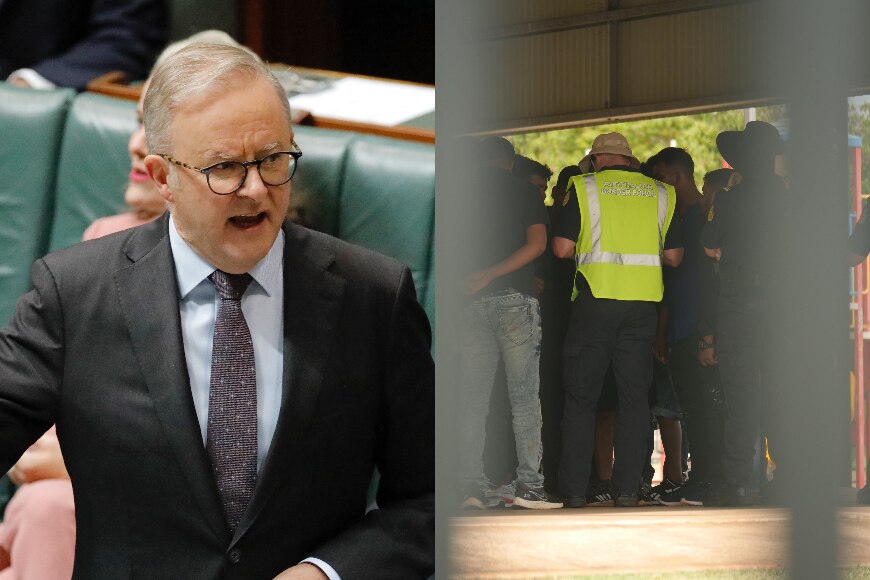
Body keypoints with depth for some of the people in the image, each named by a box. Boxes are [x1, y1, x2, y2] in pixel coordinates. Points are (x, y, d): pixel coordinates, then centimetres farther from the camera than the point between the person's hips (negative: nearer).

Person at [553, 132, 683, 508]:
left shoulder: (584, 188, 1)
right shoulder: (660, 193, 10)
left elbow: (562, 248, -5)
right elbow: (674, 257, 8)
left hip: (597, 297, -2)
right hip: (642, 302, 2)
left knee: (581, 395, 5)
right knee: (634, 395, 7)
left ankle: (574, 489, 4)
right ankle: (627, 488, 3)